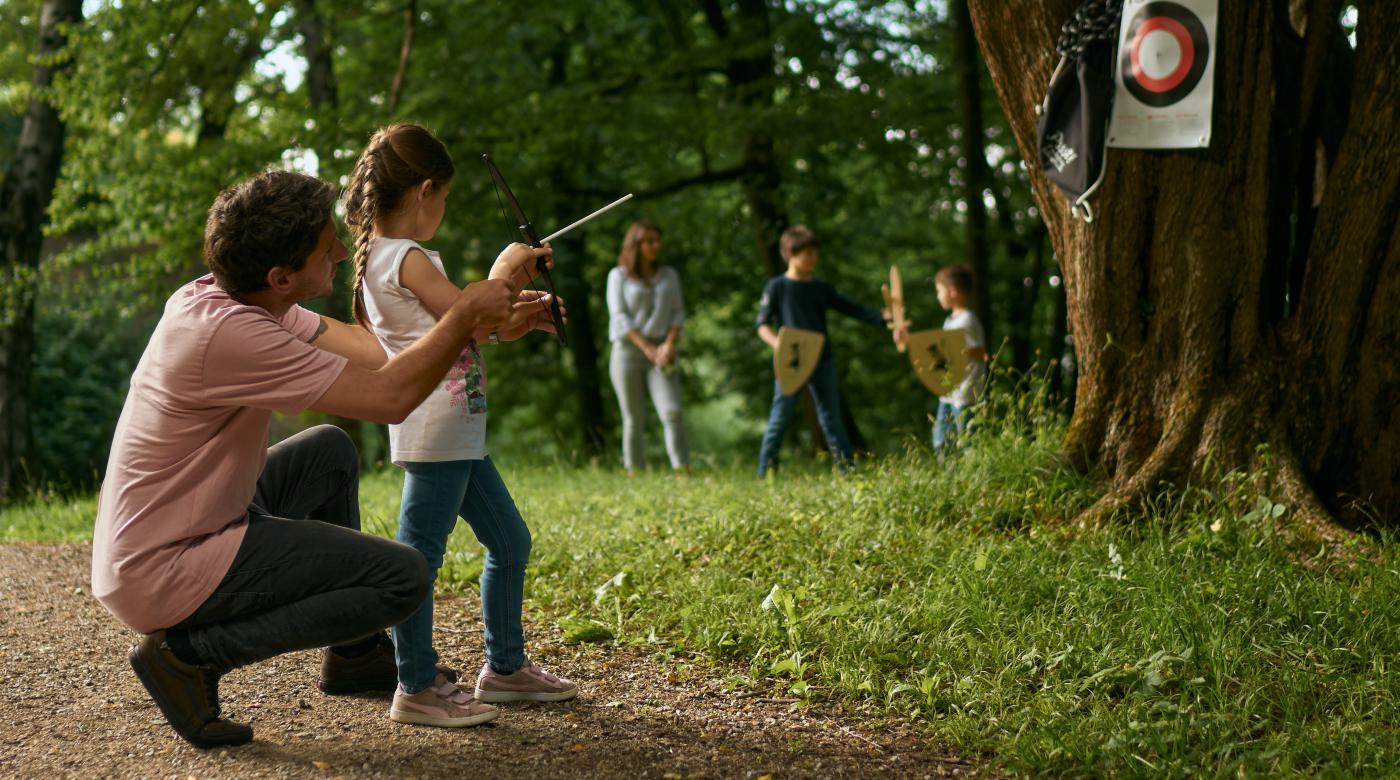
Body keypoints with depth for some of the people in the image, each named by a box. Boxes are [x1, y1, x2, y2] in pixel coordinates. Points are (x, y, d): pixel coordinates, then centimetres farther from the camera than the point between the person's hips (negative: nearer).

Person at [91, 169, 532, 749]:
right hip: (165, 578, -10)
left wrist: (489, 317, 6)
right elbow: (391, 396, -25)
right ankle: (190, 653, -6)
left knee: (331, 452, 25)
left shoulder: (236, 297, 1)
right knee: (403, 577, -11)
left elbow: (374, 352, 7)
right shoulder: (228, 332, -27)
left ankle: (355, 655, 30)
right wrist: (467, 312, -13)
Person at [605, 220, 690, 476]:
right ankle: (634, 474, 6)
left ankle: (683, 470, -17)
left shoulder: (669, 275, 14)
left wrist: (670, 345, -7)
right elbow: (619, 316, -3)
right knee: (634, 418, 0)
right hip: (628, 351, -2)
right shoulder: (619, 276, 4)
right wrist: (647, 347, -12)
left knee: (672, 412, -15)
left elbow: (678, 312, 10)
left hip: (661, 352, 2)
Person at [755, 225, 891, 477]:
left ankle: (848, 471, 10)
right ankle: (765, 474, 7)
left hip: (821, 362, 4)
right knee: (779, 419, 0)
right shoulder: (777, 287, -2)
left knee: (832, 418, 7)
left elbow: (853, 309, 6)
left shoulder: (821, 289, 8)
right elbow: (763, 325, -3)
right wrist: (778, 343, -22)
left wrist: (883, 317, -7)